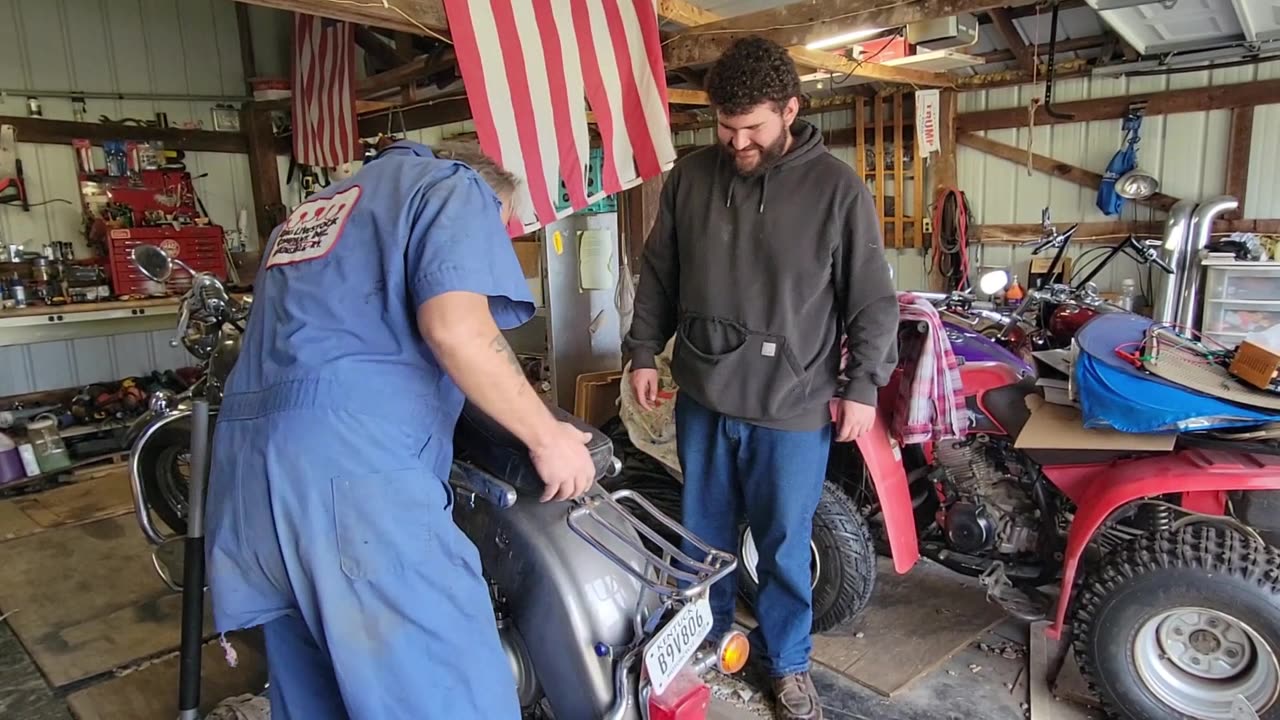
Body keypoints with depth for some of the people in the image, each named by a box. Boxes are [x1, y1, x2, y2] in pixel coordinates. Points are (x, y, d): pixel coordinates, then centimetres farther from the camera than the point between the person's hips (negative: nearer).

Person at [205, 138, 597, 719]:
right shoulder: (453, 186, 6)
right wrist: (546, 435, -5)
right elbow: (456, 327, -14)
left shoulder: (316, 206, 31)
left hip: (248, 465, 9)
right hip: (354, 465, -9)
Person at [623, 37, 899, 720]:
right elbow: (658, 274, 10)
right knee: (703, 534, 18)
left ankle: (787, 663, 34)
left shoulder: (837, 188, -8)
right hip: (702, 397, 3)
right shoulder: (689, 176, 1)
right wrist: (644, 351, 8)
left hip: (793, 408, -3)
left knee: (784, 544, 10)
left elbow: (873, 299, -2)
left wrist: (863, 384, -5)